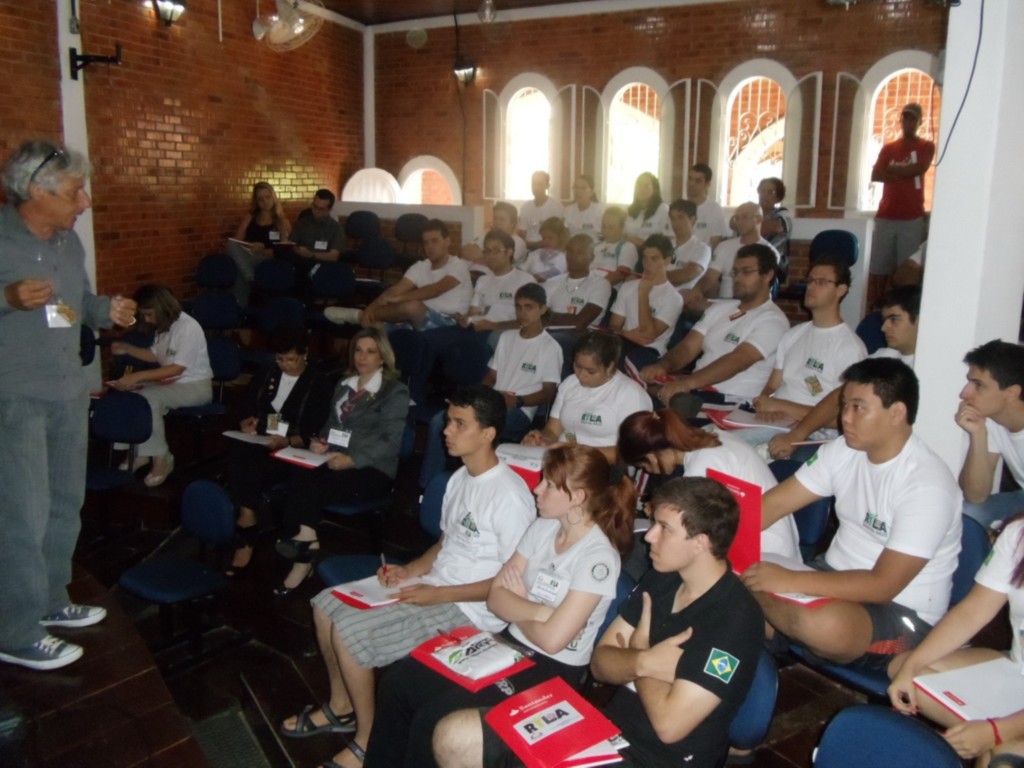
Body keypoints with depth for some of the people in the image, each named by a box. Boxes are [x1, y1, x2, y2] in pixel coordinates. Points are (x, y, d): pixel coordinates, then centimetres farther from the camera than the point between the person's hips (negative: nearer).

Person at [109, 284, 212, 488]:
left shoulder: (188, 327, -20)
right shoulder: (163, 326, 7)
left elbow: (177, 368, -26)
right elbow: (156, 355, 22)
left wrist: (138, 376, -30)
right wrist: (127, 348, 7)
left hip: (195, 386, -8)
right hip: (171, 382, 9)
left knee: (148, 398, -30)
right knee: (131, 395, -15)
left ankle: (161, 458, -18)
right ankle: (139, 453, -8)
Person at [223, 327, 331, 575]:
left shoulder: (317, 385, 0)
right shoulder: (265, 376, 17)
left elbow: (314, 435, -8)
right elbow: (247, 411, 17)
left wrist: (287, 441, -25)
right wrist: (247, 423, -7)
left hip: (292, 451, -4)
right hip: (258, 441, 5)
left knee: (253, 468, -33)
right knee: (237, 452, -31)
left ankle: (244, 538, -24)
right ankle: (247, 522, -32)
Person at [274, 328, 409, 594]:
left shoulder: (395, 392, -1)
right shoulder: (344, 386, 20)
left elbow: (389, 442, -10)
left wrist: (352, 460, -23)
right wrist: (319, 441, 0)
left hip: (373, 471, -5)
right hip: (336, 461, 6)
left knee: (310, 488, -30)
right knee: (298, 479, -28)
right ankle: (304, 547, -26)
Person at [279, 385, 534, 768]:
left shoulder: (510, 496, -22)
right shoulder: (460, 477, 7)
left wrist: (439, 594, -20)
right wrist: (410, 570, -1)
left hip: (470, 607, -9)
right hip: (434, 585, 9)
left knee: (349, 633, -19)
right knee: (326, 604, 6)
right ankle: (340, 706, 23)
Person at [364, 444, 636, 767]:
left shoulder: (598, 555, -20)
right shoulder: (542, 527, 2)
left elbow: (552, 638, -22)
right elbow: (495, 597, 1)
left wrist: (516, 610, -5)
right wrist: (537, 611, -16)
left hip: (552, 670, -7)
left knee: (432, 718, -20)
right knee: (397, 680, -5)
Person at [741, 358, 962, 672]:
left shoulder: (927, 485, -23)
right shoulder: (843, 451, -3)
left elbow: (883, 585, -26)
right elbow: (773, 504, -2)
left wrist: (789, 580, -32)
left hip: (902, 613, -5)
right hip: (837, 578, 6)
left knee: (823, 624, -37)